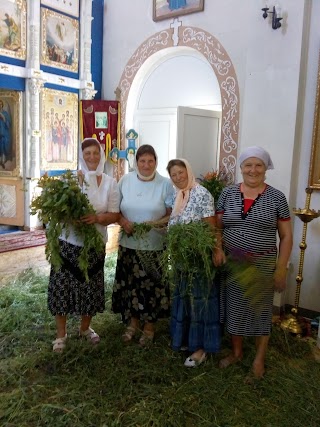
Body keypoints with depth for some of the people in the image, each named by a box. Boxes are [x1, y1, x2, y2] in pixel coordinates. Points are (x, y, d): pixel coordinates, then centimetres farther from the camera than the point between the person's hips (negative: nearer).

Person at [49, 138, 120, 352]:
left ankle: (85, 327, 37)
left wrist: (97, 217, -21)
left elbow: (114, 215, -2)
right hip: (68, 242, -1)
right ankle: (61, 333, 24)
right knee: (63, 286, 4)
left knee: (90, 287, 14)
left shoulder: (110, 183, 0)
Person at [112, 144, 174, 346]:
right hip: (128, 243, 3)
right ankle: (133, 322, 32)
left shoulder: (166, 184, -5)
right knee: (130, 283, 11)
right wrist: (123, 221, -13)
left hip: (154, 245, -2)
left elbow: (172, 215, -4)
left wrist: (154, 224, -20)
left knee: (152, 285, 5)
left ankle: (149, 326, 25)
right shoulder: (125, 180, 2)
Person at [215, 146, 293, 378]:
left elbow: (286, 236, -2)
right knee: (234, 307, 14)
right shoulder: (228, 193, 2)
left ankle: (259, 358, 30)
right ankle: (236, 351, 35)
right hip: (232, 263, 3)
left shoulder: (277, 197, -4)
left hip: (263, 265, -2)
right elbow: (216, 227, 5)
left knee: (260, 309, 10)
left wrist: (281, 268, -6)